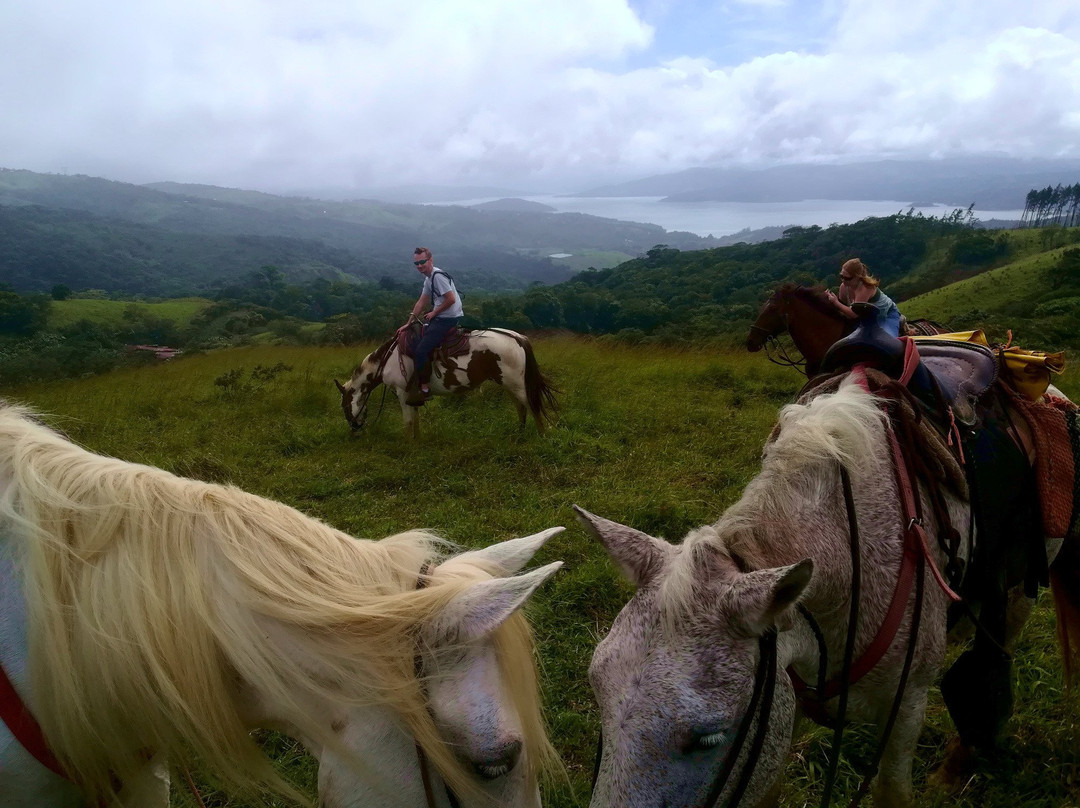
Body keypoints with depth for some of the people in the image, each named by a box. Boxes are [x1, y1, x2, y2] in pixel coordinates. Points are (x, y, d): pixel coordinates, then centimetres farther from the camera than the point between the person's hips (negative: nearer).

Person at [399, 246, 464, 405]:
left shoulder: (438, 276, -16)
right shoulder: (429, 279, 15)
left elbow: (451, 299, -22)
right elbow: (421, 303, 20)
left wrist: (434, 313, -11)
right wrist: (409, 323, 17)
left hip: (448, 319, -11)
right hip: (440, 318, 11)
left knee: (420, 350, -17)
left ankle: (423, 388, -8)